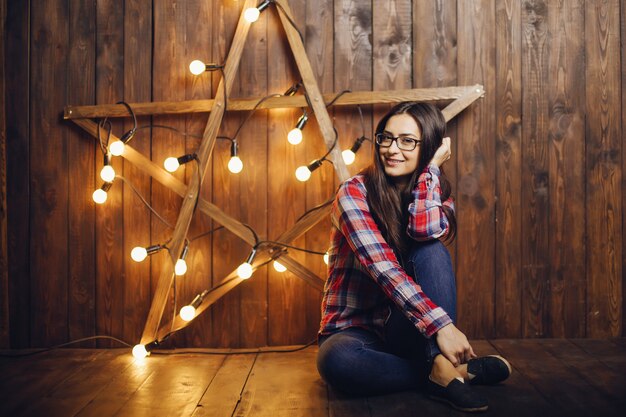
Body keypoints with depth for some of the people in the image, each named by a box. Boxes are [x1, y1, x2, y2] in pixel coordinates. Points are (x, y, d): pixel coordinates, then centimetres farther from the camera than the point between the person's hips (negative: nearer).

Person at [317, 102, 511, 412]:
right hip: (354, 329, -2)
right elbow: (382, 267, -25)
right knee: (336, 360, -39)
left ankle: (442, 366, -31)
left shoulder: (438, 197, 3)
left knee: (431, 250, -25)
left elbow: (424, 229, -24)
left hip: (407, 330, 3)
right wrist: (441, 326, -34)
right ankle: (448, 370, -23)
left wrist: (431, 168, -13)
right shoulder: (355, 192, -11)